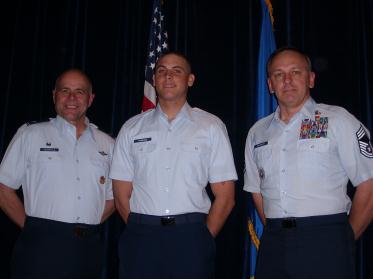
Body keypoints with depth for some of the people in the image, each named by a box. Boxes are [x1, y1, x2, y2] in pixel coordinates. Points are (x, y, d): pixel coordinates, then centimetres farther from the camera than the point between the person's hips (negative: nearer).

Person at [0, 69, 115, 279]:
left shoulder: (107, 144, 9)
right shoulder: (30, 135, 3)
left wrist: (88, 226, 2)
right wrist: (32, 227, -3)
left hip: (89, 249, 3)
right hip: (41, 248, -2)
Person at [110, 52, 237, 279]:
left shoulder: (211, 127, 3)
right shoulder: (132, 129, 8)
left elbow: (225, 197, 2)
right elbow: (122, 195, 7)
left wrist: (203, 240, -1)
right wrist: (142, 232, 1)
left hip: (191, 237, -1)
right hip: (141, 238, 1)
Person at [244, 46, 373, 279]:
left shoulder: (337, 120, -2)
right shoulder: (258, 132, 11)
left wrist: (346, 240, 0)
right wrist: (275, 233, 7)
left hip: (325, 242, -3)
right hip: (273, 245, 4)